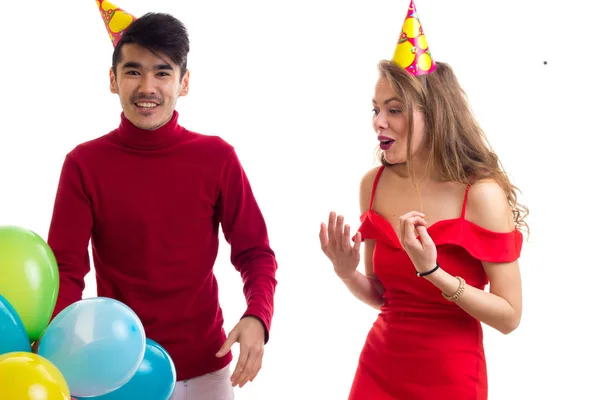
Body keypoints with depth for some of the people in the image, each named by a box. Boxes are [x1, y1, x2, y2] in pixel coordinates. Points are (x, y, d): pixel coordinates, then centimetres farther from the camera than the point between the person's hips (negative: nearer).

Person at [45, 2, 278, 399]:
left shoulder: (217, 157, -5)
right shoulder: (84, 164, -7)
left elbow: (254, 251, -1)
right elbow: (66, 268, -9)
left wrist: (257, 317, -19)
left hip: (205, 366, 1)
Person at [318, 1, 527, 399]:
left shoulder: (481, 194, -18)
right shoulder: (374, 184, -5)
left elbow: (509, 316, -15)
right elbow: (381, 295, 6)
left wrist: (433, 272, -26)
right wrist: (348, 274, -14)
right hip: (379, 368, 4)